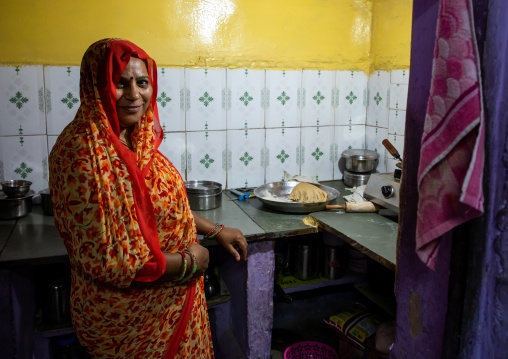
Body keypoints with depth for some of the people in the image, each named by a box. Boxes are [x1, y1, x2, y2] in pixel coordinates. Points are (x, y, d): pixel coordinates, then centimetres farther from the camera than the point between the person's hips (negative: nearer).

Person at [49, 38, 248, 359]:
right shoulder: (83, 152, -26)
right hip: (128, 317, -7)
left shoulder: (137, 139, 0)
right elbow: (105, 259, -27)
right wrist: (187, 262, -17)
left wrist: (215, 230, 8)